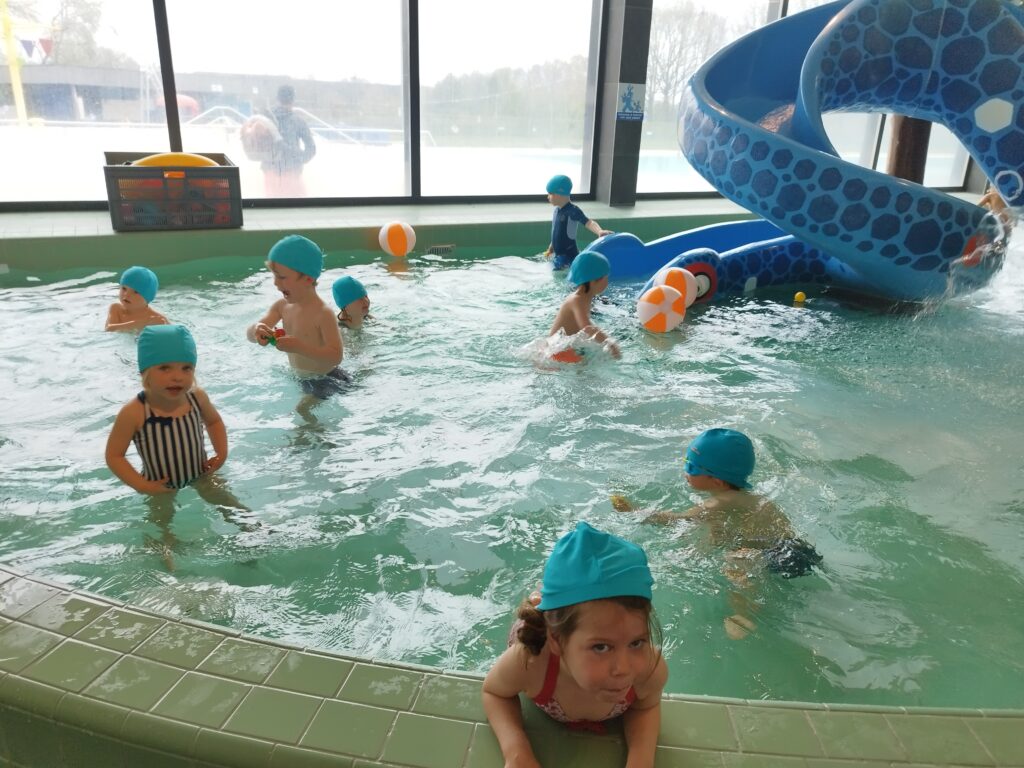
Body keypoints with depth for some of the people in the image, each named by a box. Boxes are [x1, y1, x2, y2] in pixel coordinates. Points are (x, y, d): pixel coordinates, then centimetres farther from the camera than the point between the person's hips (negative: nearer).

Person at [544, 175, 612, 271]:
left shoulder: (572, 210, -18)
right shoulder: (557, 209, 6)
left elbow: (588, 223, -30)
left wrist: (599, 231, -50)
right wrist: (550, 249, 27)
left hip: (569, 256, -9)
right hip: (557, 255, 9)